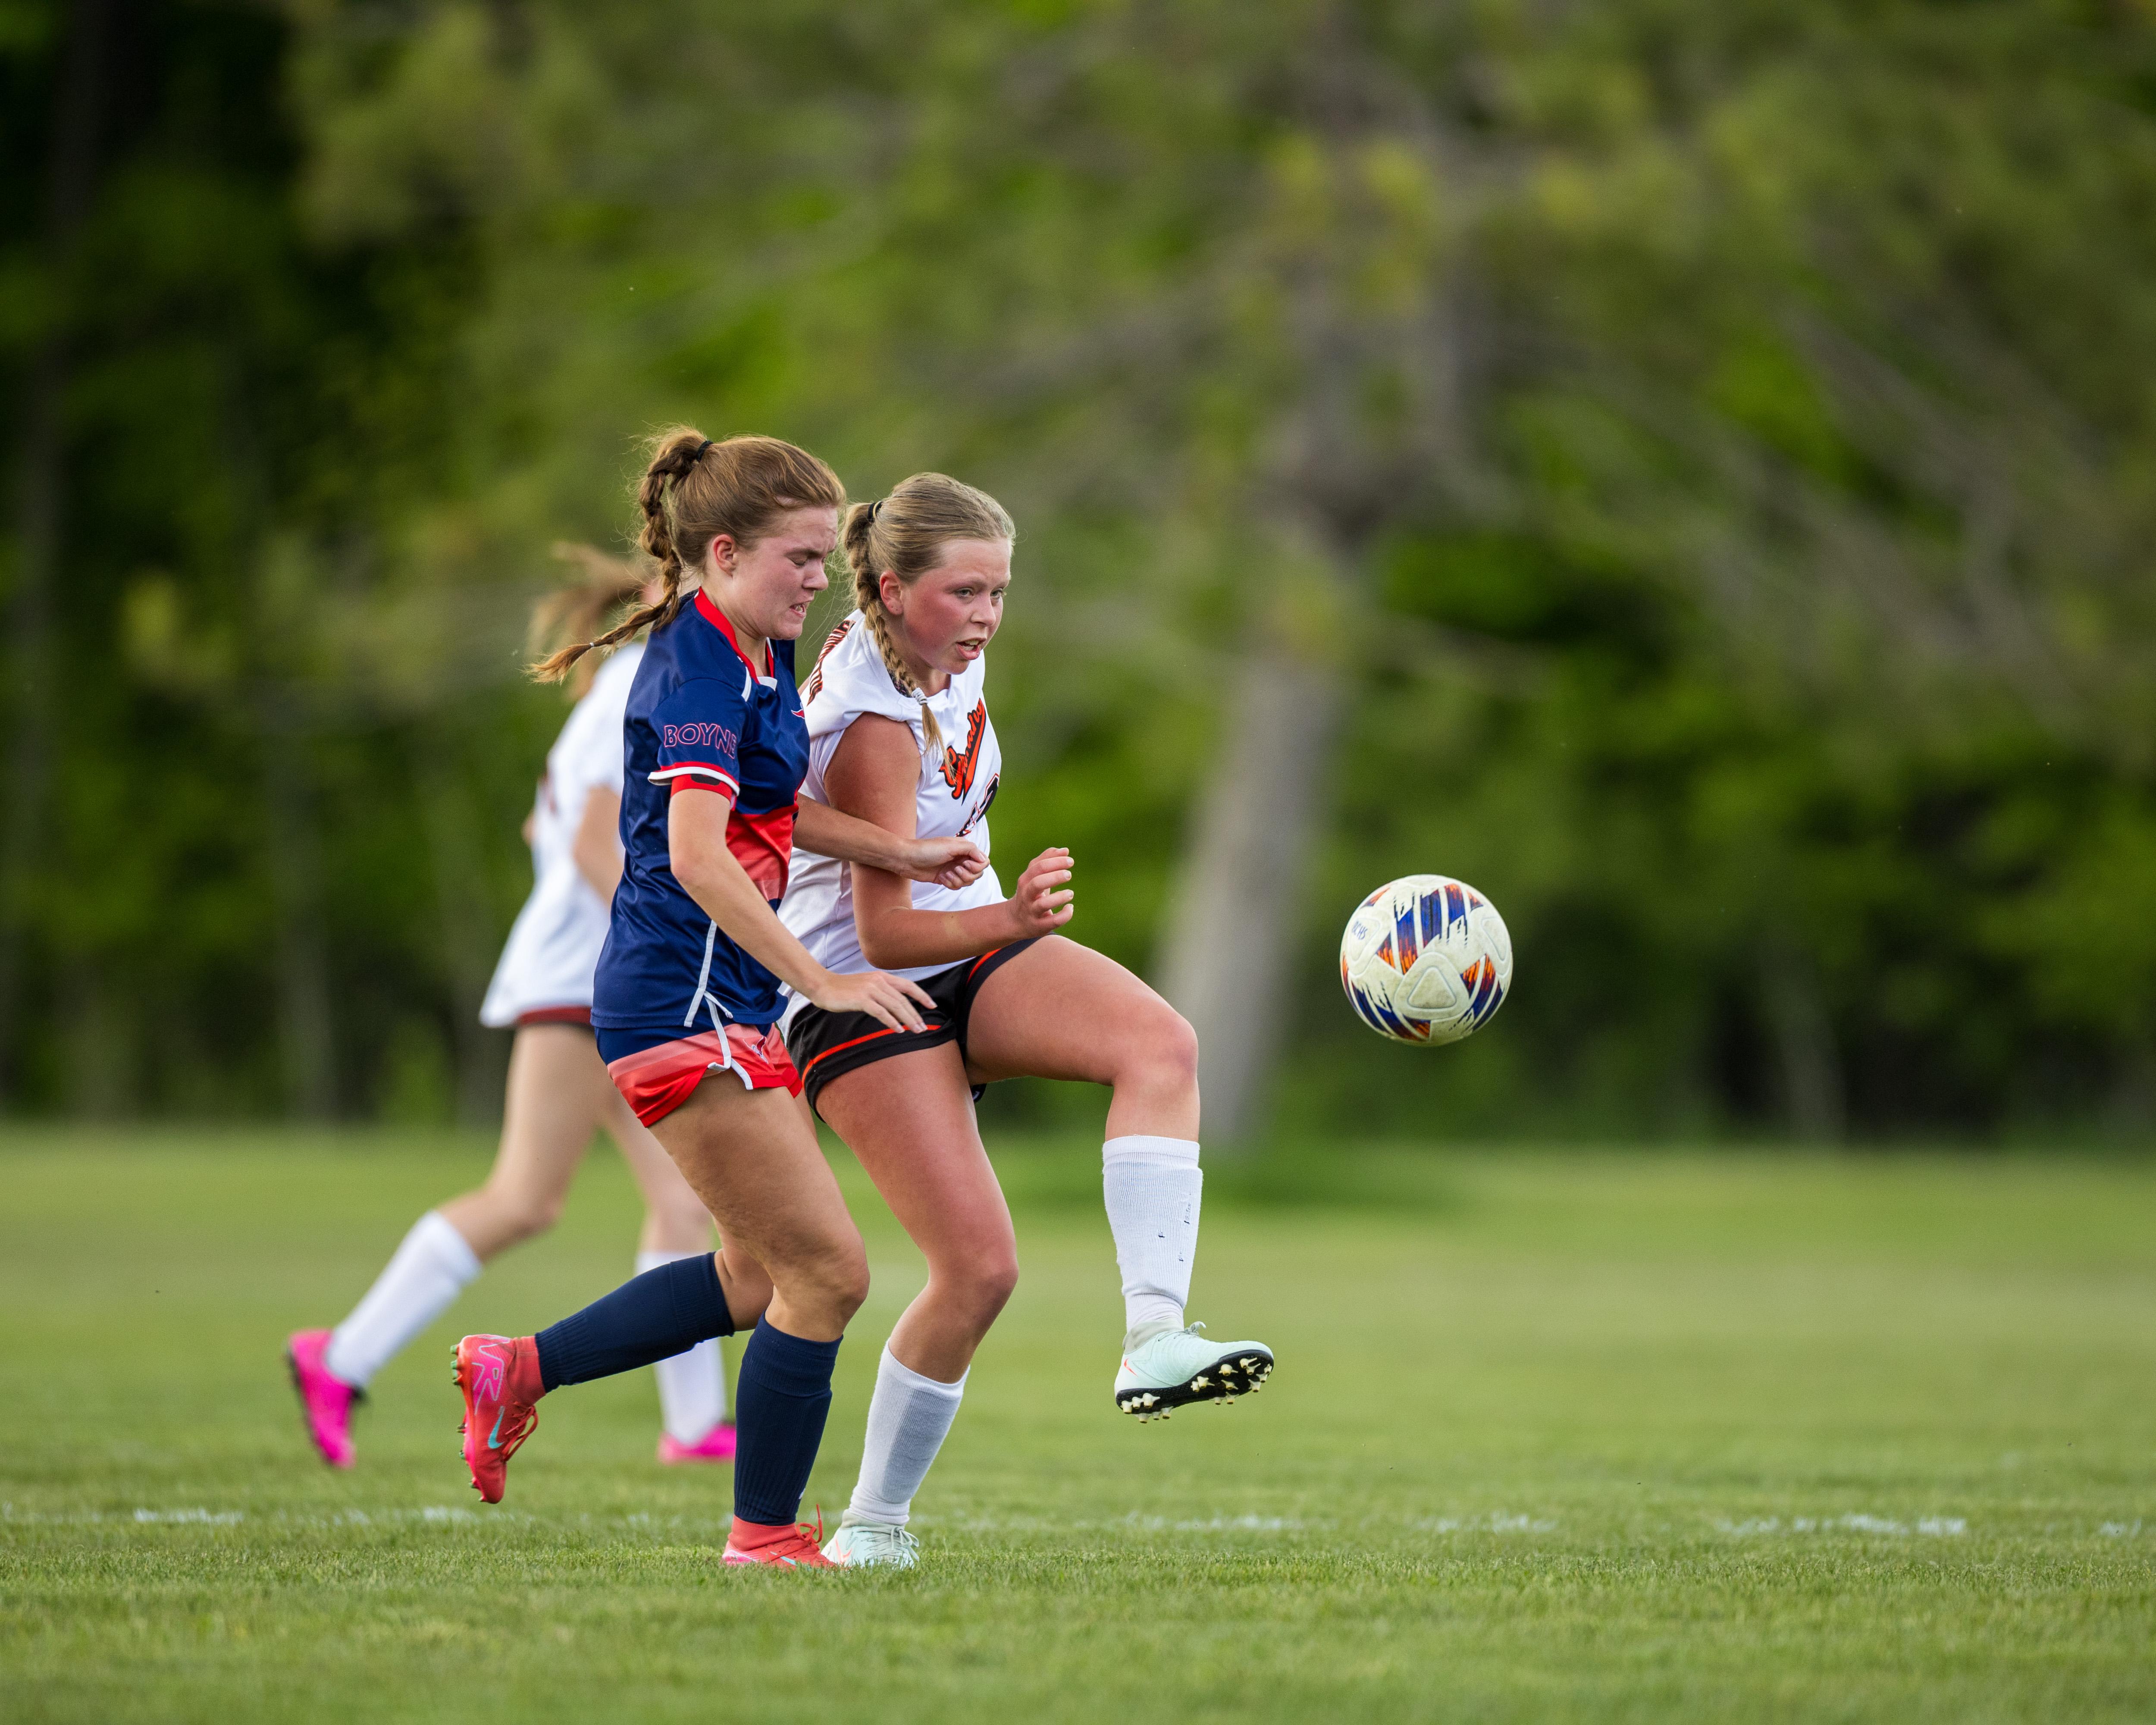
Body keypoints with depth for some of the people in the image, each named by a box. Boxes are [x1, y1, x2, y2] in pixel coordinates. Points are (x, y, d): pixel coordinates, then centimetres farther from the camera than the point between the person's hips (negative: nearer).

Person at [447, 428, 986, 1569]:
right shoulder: (700, 673, -18)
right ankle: (765, 1536, 4)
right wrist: (821, 983, -31)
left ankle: (522, 1369, 22)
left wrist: (899, 854, 22)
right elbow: (699, 857, -29)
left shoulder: (760, 658, 12)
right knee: (827, 1270, -6)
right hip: (684, 1001, -10)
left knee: (762, 1278, 18)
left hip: (726, 1004, 10)